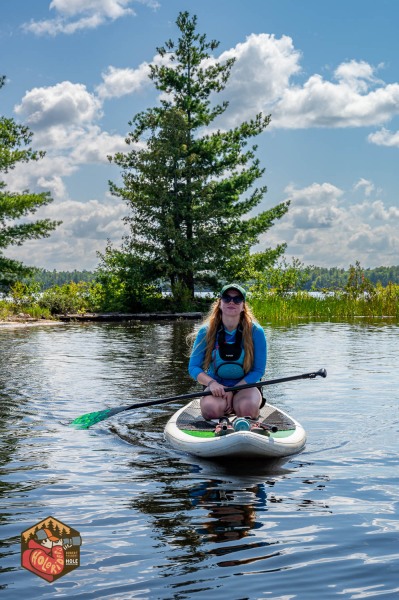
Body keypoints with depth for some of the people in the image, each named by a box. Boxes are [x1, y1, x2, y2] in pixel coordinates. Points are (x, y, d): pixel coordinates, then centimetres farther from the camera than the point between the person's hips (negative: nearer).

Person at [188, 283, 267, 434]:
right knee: (211, 408, -33)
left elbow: (258, 371, -6)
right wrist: (212, 383, -23)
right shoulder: (207, 331, -4)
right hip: (216, 386, 1)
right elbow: (193, 367, -3)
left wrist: (232, 391, -16)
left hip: (245, 385, 0)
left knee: (246, 408, -34)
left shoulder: (255, 331, -7)